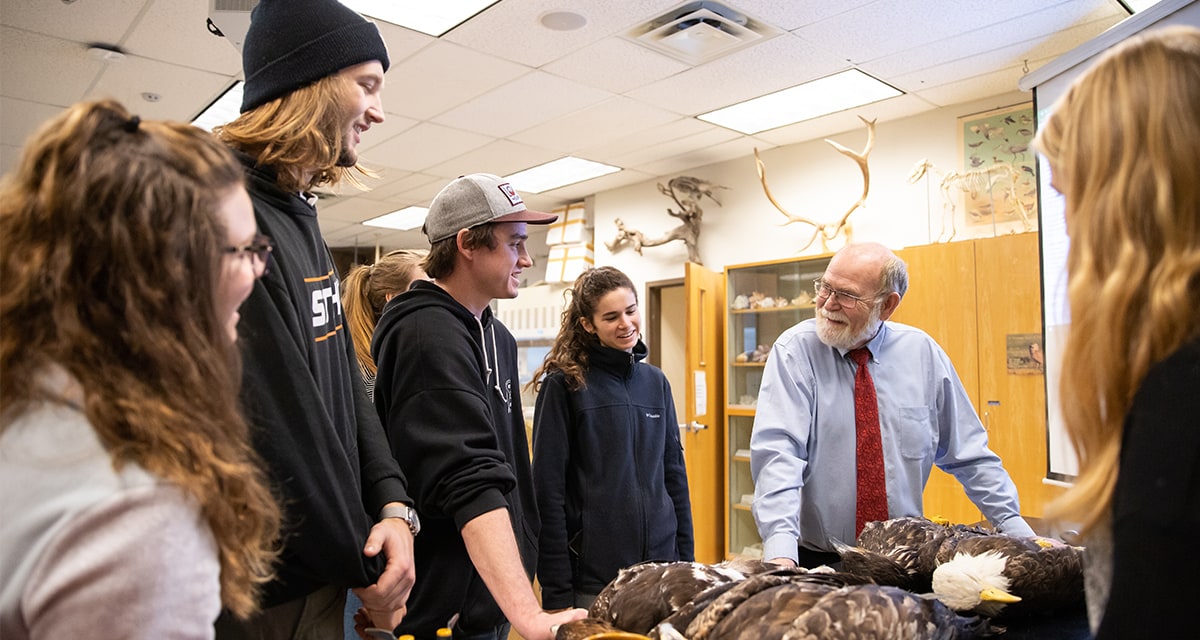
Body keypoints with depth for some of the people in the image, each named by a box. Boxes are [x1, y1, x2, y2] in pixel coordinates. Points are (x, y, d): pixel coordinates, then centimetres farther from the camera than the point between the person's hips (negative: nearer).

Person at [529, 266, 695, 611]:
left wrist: (686, 558, 8)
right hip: (592, 572, -5)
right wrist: (557, 591, -11)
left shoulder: (655, 381, 6)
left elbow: (674, 474, 11)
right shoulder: (564, 385, -9)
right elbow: (548, 490, -10)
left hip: (660, 562, 5)